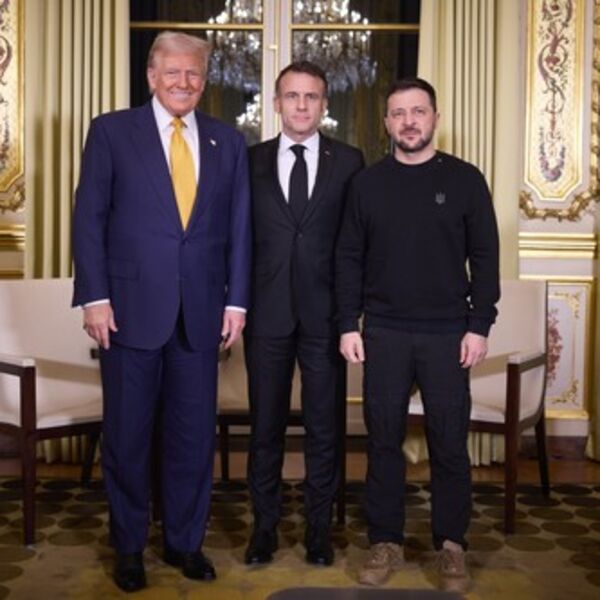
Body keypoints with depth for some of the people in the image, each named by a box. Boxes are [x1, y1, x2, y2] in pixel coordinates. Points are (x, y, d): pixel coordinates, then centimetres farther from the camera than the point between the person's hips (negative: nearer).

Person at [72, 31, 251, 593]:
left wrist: (236, 299, 2)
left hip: (201, 312, 3)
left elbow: (239, 227, 9)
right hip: (131, 308, -2)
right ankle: (128, 547, 25)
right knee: (127, 435, 8)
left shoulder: (228, 141, 10)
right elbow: (89, 218, -2)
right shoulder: (111, 130, 1)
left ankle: (185, 540, 27)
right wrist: (95, 297, -9)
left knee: (194, 434, 10)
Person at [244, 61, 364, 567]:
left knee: (325, 425, 8)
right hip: (268, 312, 1)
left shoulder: (348, 161, 4)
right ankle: (265, 524, 23)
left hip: (325, 312, 0)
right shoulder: (252, 161, 6)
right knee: (265, 424, 9)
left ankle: (320, 525, 23)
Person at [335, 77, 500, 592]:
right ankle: (386, 542, 20)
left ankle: (451, 545, 19)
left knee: (449, 443, 4)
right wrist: (349, 325, -1)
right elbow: (349, 259, 6)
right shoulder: (368, 183, 5)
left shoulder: (465, 179, 1)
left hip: (447, 333, -1)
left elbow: (485, 258, 0)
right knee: (384, 440, 7)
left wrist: (479, 326, -6)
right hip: (384, 332, 1)